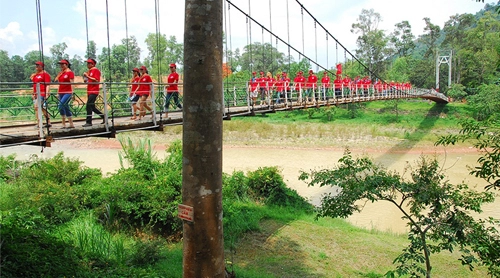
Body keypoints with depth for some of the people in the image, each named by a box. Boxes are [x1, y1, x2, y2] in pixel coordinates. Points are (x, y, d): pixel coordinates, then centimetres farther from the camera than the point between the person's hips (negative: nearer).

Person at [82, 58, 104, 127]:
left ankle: (89, 122, -11)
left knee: (89, 106, -13)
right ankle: (103, 116, 22)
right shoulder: (89, 71, 20)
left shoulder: (96, 70, -7)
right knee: (92, 107, 11)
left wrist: (88, 76, -17)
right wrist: (85, 76, 10)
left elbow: (96, 81, -18)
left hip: (94, 91, -10)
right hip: (89, 92, 10)